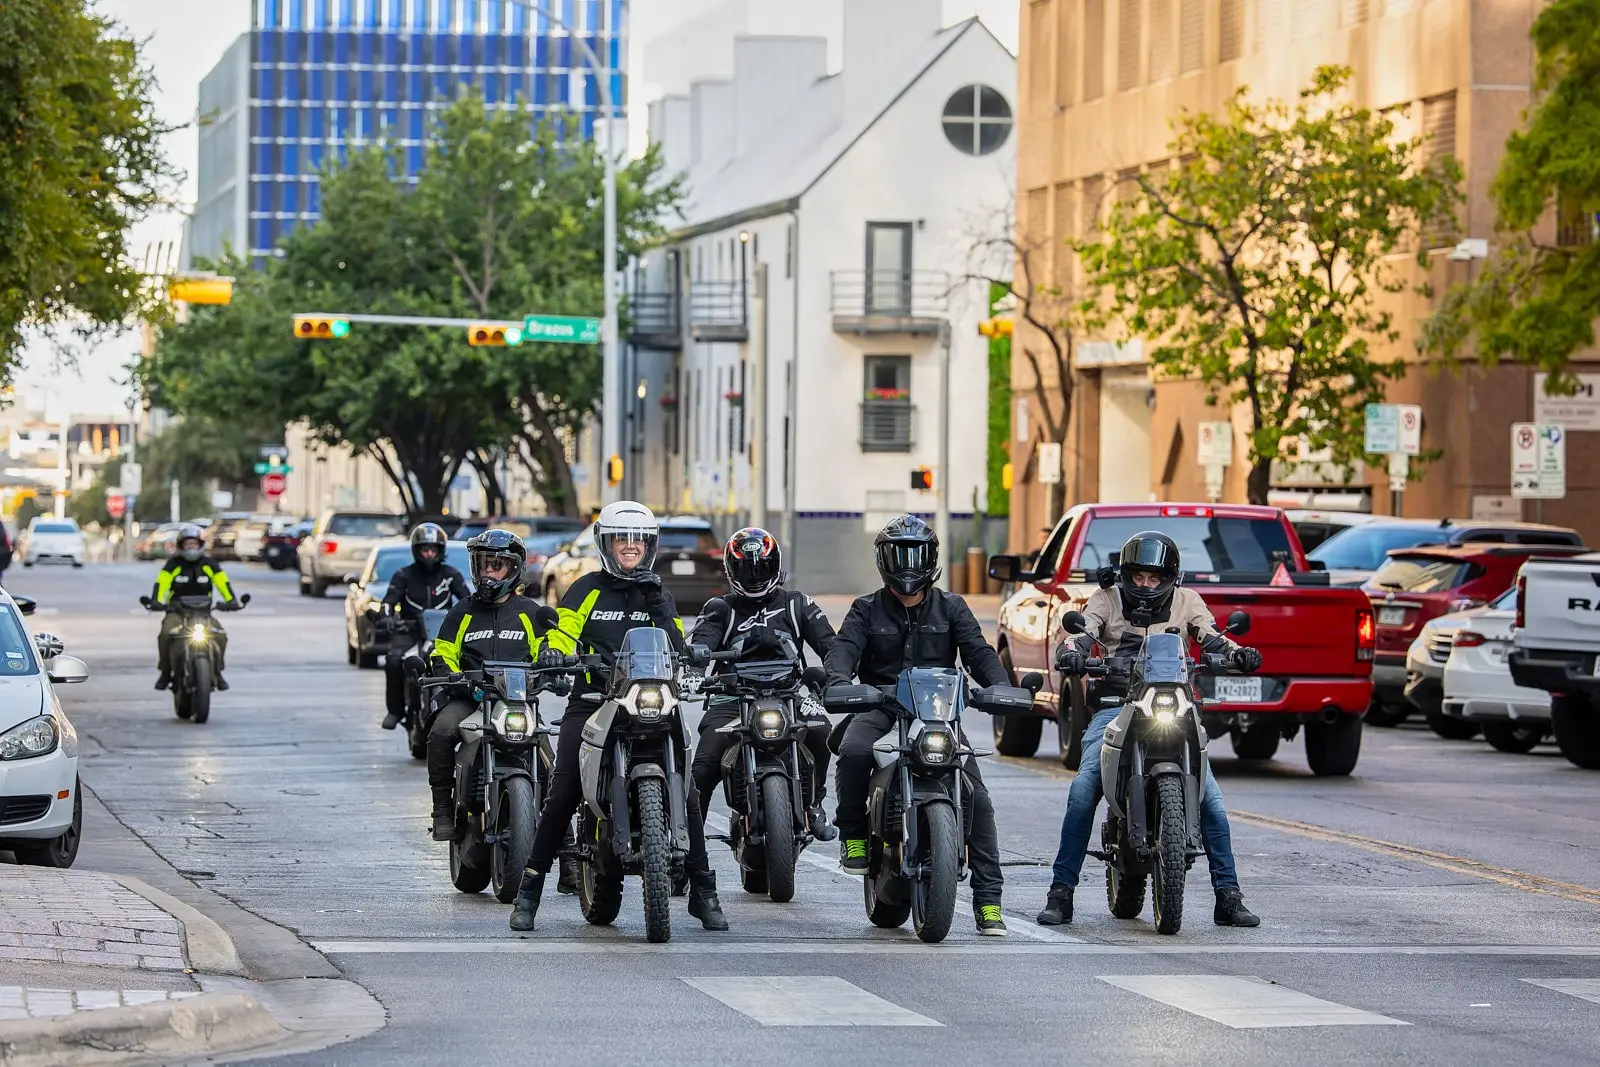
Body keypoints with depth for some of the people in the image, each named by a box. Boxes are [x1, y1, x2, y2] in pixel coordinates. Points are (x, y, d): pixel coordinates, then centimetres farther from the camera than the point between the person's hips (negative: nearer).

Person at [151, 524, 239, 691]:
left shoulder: (209, 563, 5)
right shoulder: (174, 564, 1)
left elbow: (223, 582, -3)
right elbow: (161, 583, -11)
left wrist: (231, 600, -20)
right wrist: (156, 601, -29)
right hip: (176, 612, -1)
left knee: (220, 634, -22)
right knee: (165, 634, -30)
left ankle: (217, 672, -4)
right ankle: (165, 672, -13)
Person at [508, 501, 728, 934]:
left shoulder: (659, 595, 16)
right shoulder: (587, 589, 9)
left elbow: (676, 651, 6)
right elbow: (561, 632, 1)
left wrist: (657, 606, -7)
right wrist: (551, 651, -22)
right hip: (592, 700, -2)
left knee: (686, 791, -12)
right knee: (562, 793, -14)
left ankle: (703, 892, -2)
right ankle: (530, 888, -5)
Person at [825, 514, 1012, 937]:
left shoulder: (951, 608, 13)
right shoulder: (867, 610, 11)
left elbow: (978, 651, 0)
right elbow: (844, 647, -7)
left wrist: (1000, 686, -21)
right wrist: (839, 680, -31)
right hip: (880, 708, -1)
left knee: (976, 798, -13)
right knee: (854, 751, -35)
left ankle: (988, 901, -9)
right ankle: (852, 837, -12)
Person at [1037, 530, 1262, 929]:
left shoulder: (1186, 601, 12)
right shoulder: (1107, 598, 9)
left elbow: (1211, 638, 2)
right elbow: (1082, 633, -6)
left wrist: (1238, 654, -20)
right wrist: (1070, 653, -29)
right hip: (1115, 708, -1)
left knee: (1208, 794, -13)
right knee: (1083, 789, -19)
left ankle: (1228, 895, -6)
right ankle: (1061, 892, -13)